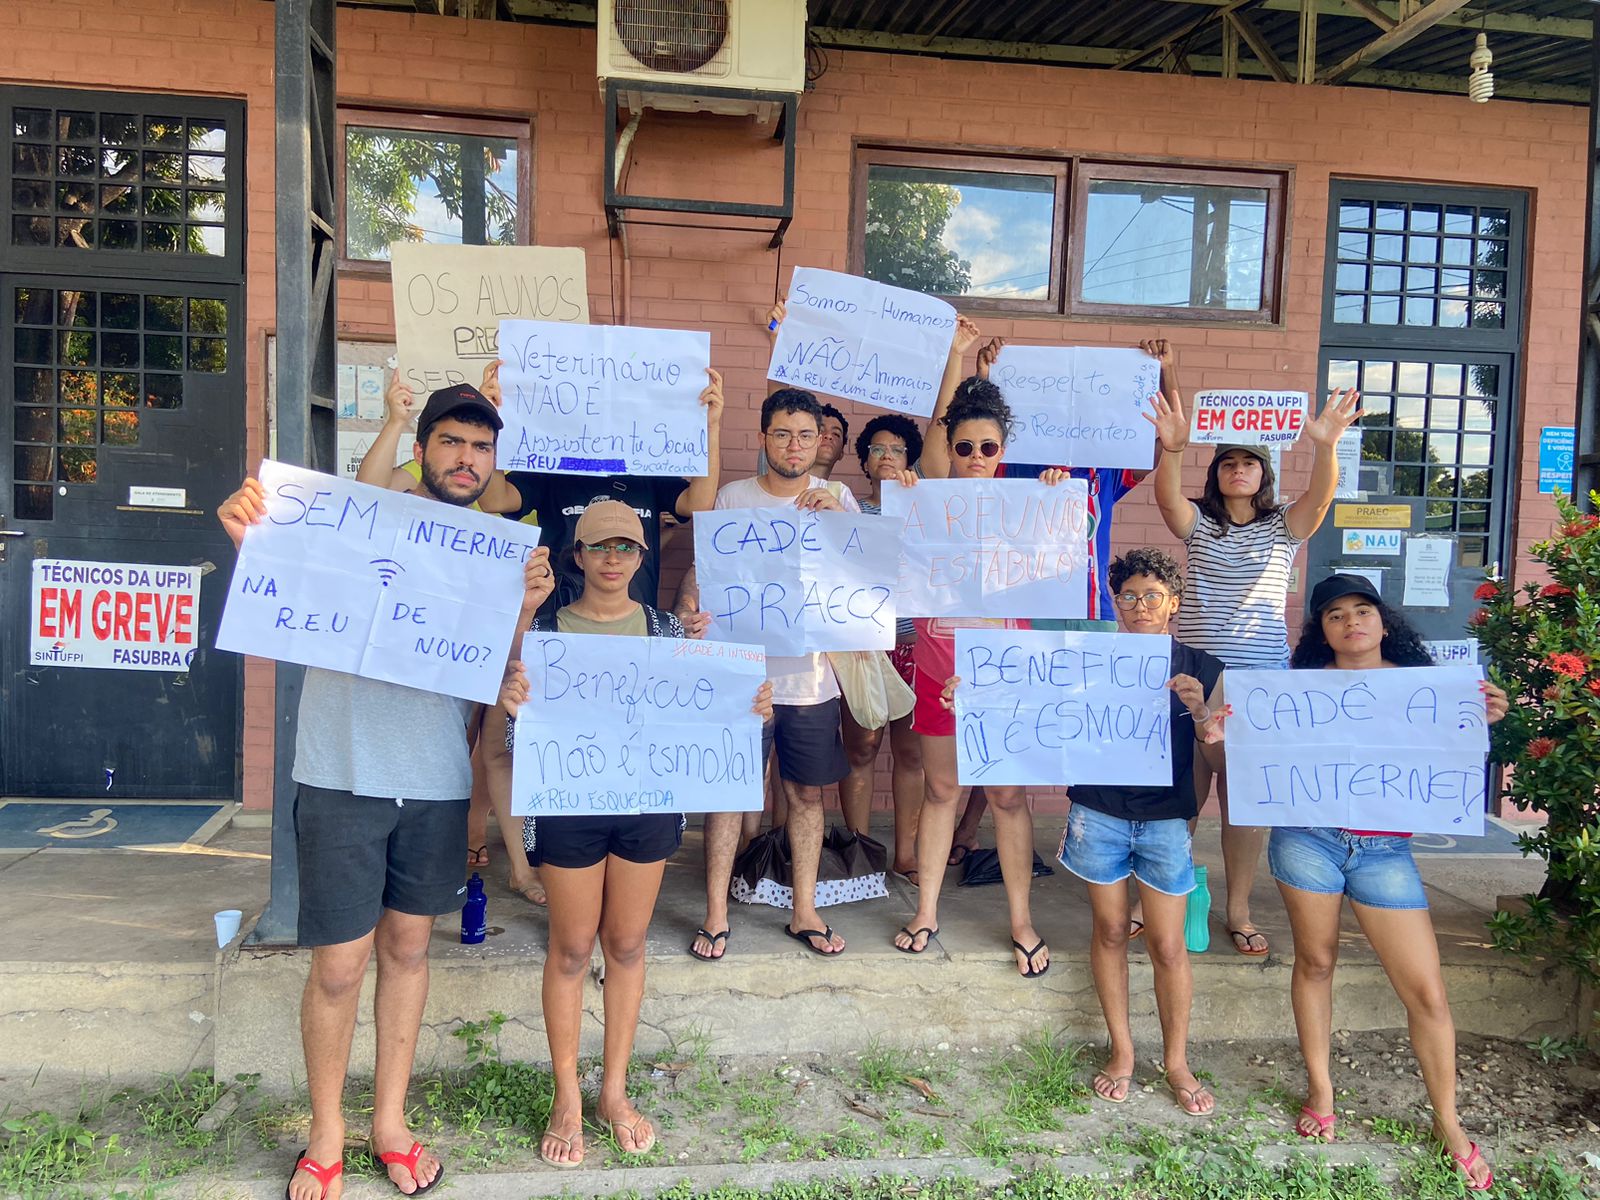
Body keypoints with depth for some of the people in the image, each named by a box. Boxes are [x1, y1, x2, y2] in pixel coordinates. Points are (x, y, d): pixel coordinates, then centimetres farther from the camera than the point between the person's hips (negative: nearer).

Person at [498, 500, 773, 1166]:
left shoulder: (667, 629, 3)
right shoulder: (544, 630, -3)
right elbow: (520, 740, -4)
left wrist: (751, 709, -14)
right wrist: (512, 706, -27)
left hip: (648, 804, 2)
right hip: (568, 807, -2)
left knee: (627, 944, 13)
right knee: (571, 948, 9)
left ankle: (615, 1090, 30)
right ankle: (567, 1097, 25)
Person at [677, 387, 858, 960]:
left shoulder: (837, 500, 4)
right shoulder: (733, 498, 1)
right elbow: (701, 566, -2)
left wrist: (837, 514, -25)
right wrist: (689, 605, -24)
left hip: (811, 674, 2)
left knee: (806, 792, 11)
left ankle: (805, 912, 25)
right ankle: (716, 915, 17)